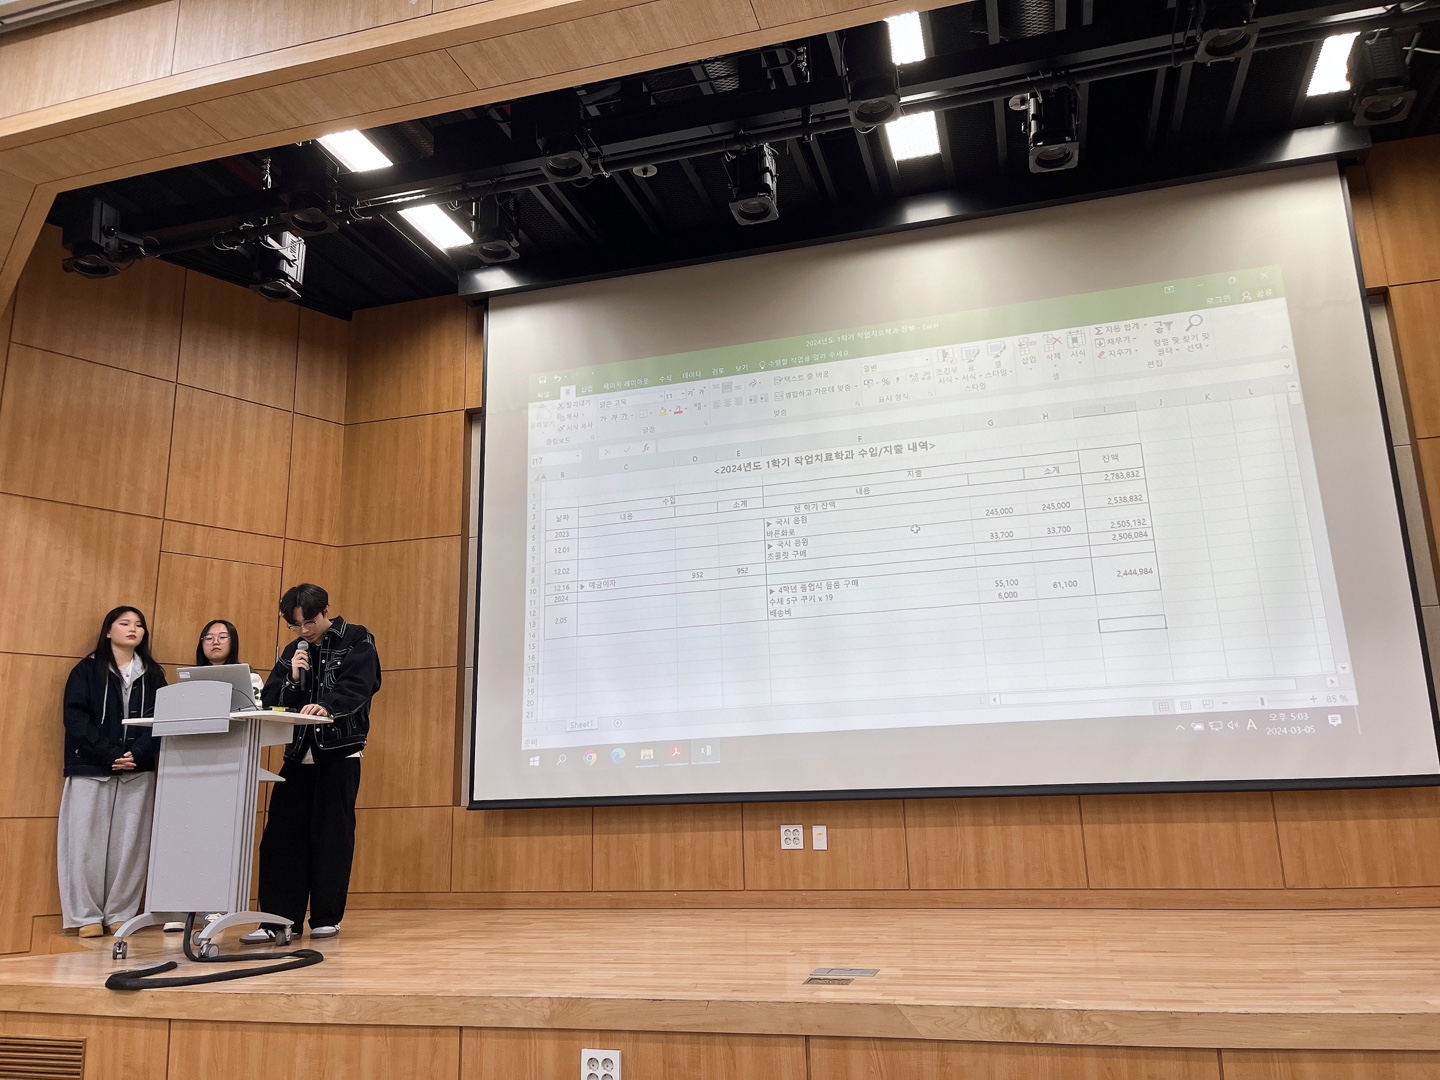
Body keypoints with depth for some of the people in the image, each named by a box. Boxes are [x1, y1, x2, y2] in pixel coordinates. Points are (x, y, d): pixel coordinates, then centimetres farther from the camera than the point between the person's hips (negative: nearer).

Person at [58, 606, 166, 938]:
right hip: (90, 768, -2)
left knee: (129, 844, 1)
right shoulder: (87, 670, 5)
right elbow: (75, 717, -6)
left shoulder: (153, 675, 12)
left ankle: (120, 914, 8)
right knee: (87, 843, -1)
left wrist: (137, 754, -14)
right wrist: (110, 755, -17)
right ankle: (87, 916, 8)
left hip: (138, 771, 2)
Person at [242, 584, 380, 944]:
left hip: (340, 752, -5)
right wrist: (293, 678, -9)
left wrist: (327, 707, -36)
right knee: (282, 834, -1)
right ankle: (278, 918, 6)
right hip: (299, 752, 5)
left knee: (332, 835, 0)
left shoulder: (357, 641, -1)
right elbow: (271, 701, 9)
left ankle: (326, 918, 11)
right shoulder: (294, 651, 14)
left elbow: (356, 688, -18)